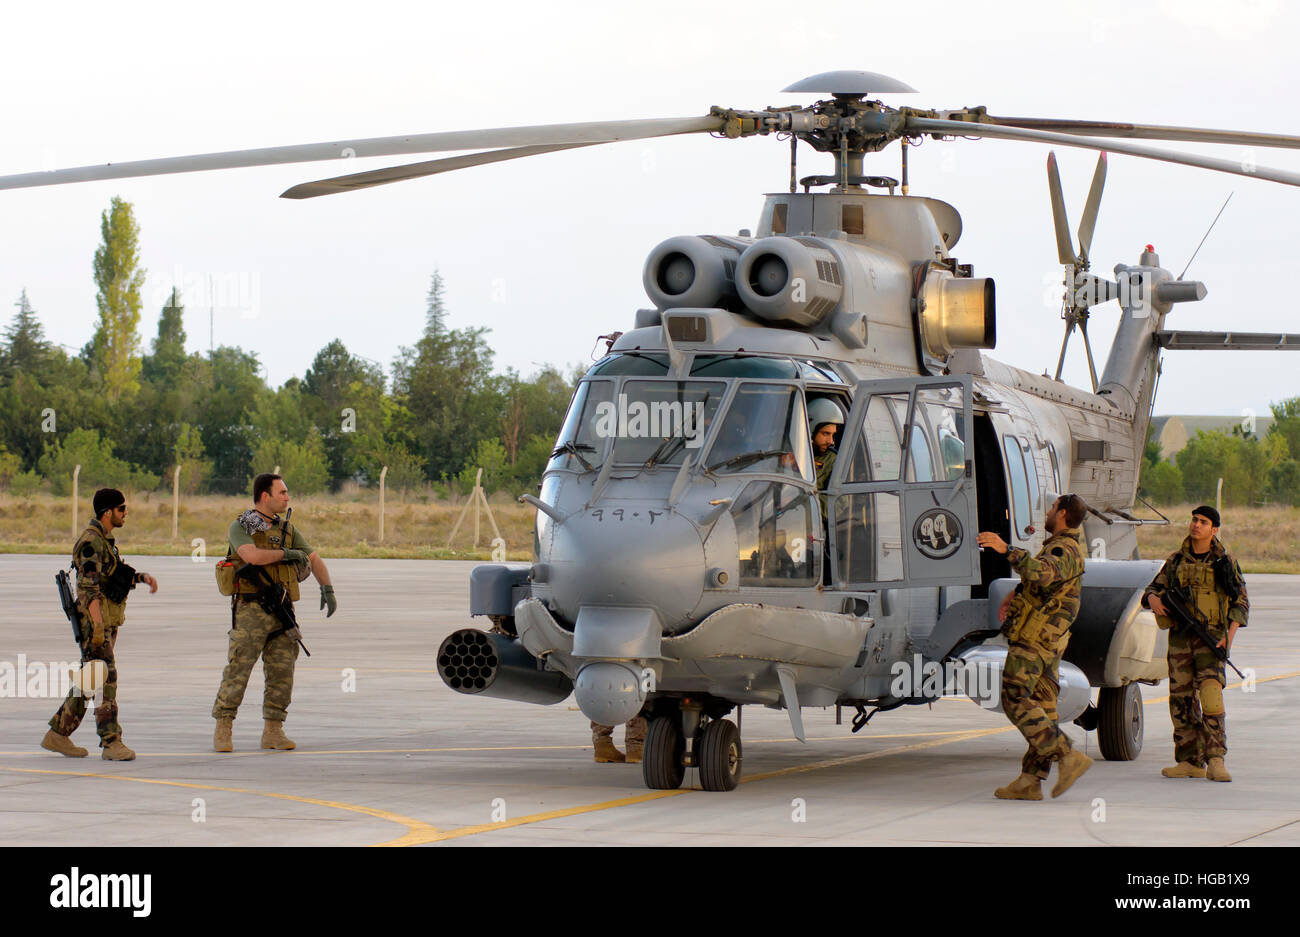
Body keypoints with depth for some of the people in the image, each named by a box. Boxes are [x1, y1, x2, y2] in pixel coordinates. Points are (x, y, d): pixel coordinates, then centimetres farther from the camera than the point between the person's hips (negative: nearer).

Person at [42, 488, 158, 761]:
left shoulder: (105, 541, 18)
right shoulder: (91, 541, -14)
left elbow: (117, 575, 26)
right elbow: (89, 586, -21)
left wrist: (143, 577, 7)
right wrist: (97, 625, -27)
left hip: (108, 622, 10)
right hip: (95, 618, -10)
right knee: (105, 678, -13)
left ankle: (57, 734, 18)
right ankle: (111, 742, -15)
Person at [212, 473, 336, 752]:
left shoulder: (287, 529, 15)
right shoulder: (240, 527, -4)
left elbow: (313, 559, 15)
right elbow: (252, 555, -23)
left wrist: (327, 588, 1)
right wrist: (287, 554, -11)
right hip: (251, 611, -6)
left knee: (282, 672, 2)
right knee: (237, 671, -7)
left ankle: (273, 731, 9)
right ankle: (222, 731, 0)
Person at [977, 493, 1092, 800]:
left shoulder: (1064, 549, -13)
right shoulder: (1062, 548, 21)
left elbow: (1042, 573, -35)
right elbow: (1031, 580, 29)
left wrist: (1006, 549, -42)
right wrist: (1010, 599, 10)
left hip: (1033, 638, -10)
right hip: (1049, 646, 10)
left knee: (1016, 701, -14)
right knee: (1041, 707, 6)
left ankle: (1068, 757, -21)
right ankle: (1030, 782, 5)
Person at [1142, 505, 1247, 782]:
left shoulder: (1225, 562, 3)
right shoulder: (1176, 561, 12)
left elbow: (1241, 603, 3)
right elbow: (1152, 590, 16)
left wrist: (1229, 636, -10)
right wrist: (1154, 600, -9)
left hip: (1211, 638, -4)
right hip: (1180, 639, 4)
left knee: (1210, 695, -18)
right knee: (1182, 700, 3)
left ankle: (1215, 760, -19)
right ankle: (1191, 761, 10)